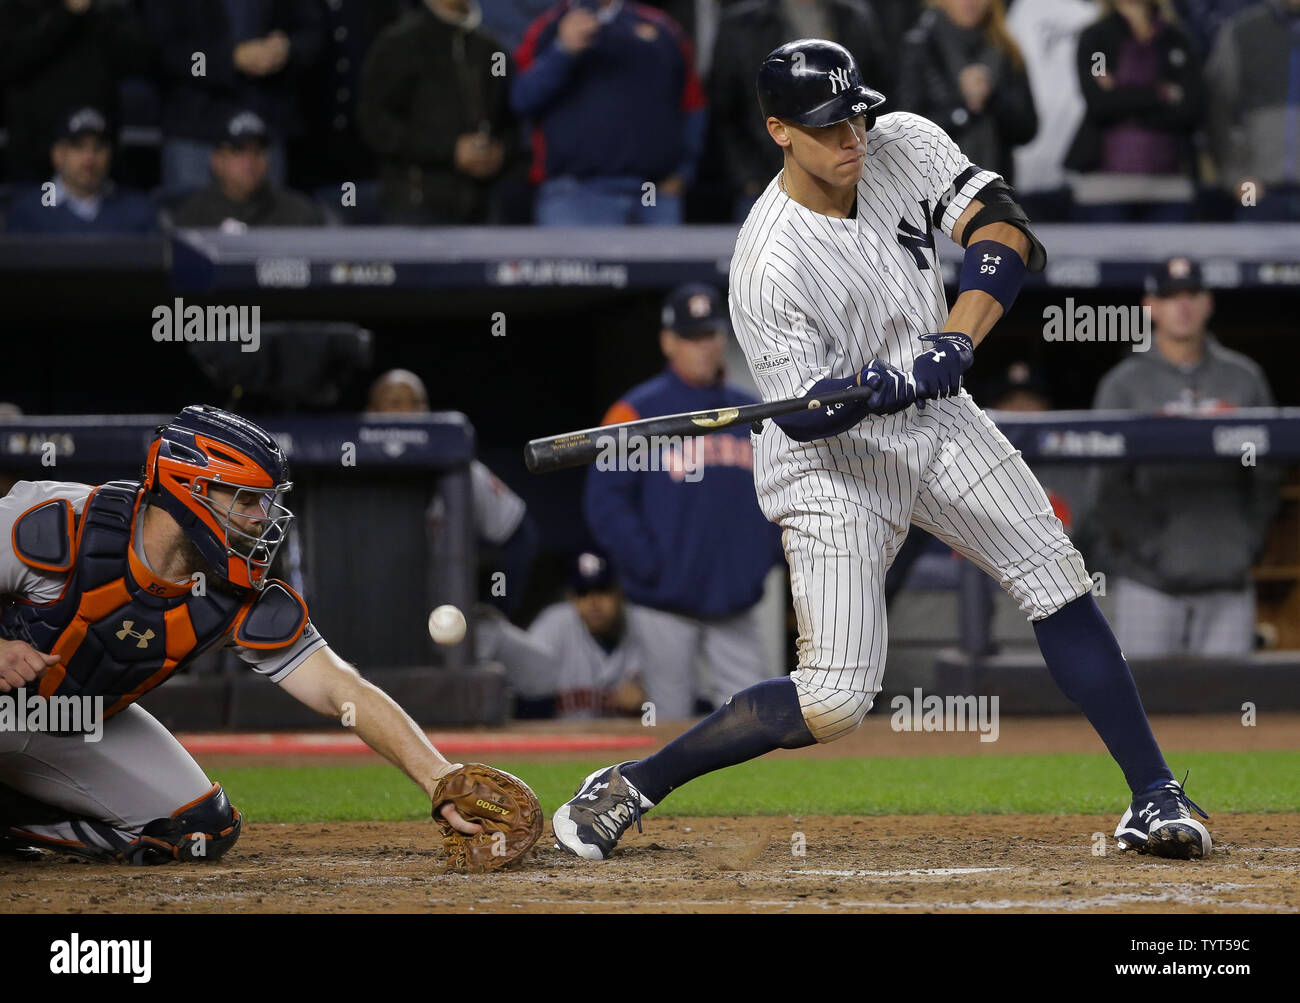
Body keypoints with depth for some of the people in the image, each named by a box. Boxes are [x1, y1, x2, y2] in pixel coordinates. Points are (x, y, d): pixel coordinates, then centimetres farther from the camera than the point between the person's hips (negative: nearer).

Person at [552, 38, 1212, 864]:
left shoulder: (907, 146, -11)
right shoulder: (769, 267, -26)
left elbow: (1004, 231, -19)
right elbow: (803, 416, -23)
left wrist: (954, 344, -33)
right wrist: (879, 388, -43)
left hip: (937, 424, 6)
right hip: (834, 465, -6)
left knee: (1061, 585, -2)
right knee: (834, 702, -12)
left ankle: (1155, 798, 6)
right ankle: (630, 788, 1)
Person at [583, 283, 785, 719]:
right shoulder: (638, 412, -3)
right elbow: (604, 501, -8)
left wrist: (765, 556, 7)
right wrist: (649, 566, -14)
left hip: (735, 611, 5)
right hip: (666, 609, -5)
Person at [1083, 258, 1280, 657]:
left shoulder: (1244, 378, 12)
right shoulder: (1123, 385, 3)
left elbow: (1266, 473, 14)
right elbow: (1108, 483, -1)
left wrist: (1250, 541, 2)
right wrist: (1147, 544, -12)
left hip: (1228, 579, 2)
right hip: (1150, 581, -2)